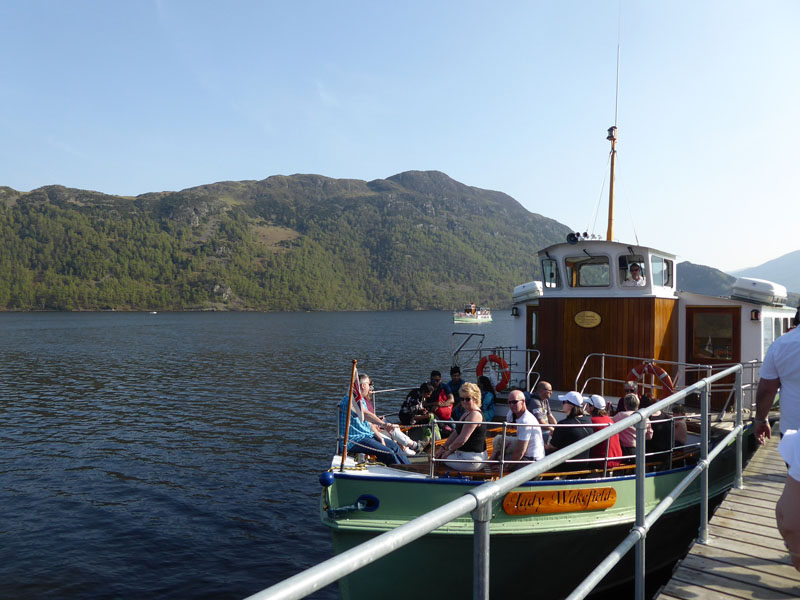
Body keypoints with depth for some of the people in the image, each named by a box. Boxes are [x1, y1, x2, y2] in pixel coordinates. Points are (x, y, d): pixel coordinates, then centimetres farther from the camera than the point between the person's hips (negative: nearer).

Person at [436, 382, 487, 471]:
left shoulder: (474, 415, -21)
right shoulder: (468, 413, 14)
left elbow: (462, 440, -23)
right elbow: (456, 433, 18)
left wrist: (449, 450, -8)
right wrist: (443, 448, 14)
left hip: (472, 460, -10)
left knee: (440, 458, -3)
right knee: (439, 454, 16)